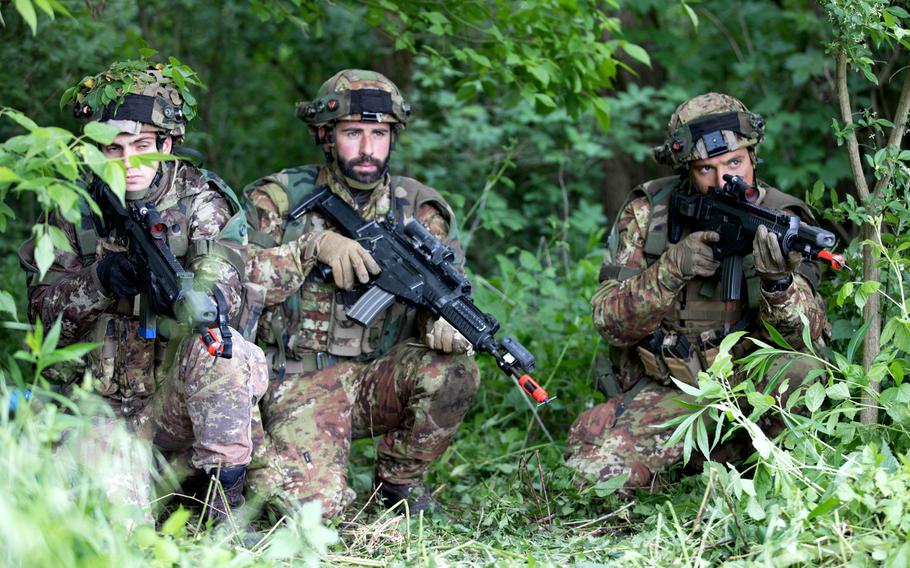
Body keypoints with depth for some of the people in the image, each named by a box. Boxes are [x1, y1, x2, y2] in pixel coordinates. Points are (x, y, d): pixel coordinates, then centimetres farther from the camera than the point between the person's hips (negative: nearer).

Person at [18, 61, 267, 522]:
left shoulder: (200, 201, -4)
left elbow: (217, 294, -20)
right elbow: (43, 307, -2)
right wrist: (99, 281, -22)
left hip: (177, 395, 0)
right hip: (104, 409, 0)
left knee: (211, 344, -34)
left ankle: (226, 497, -21)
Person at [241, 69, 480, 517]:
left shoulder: (418, 209, 5)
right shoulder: (278, 199, -2)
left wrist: (444, 321, -23)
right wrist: (312, 243, -22)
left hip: (381, 380, 3)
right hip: (301, 382, -3)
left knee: (452, 370, -28)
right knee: (312, 502, -26)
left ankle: (399, 480, -1)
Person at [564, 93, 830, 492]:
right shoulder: (648, 212, -4)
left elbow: (808, 337, -17)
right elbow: (610, 323, -9)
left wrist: (778, 279, -38)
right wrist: (673, 268, -25)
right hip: (661, 394, 1)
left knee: (801, 371, -32)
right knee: (593, 466, -25)